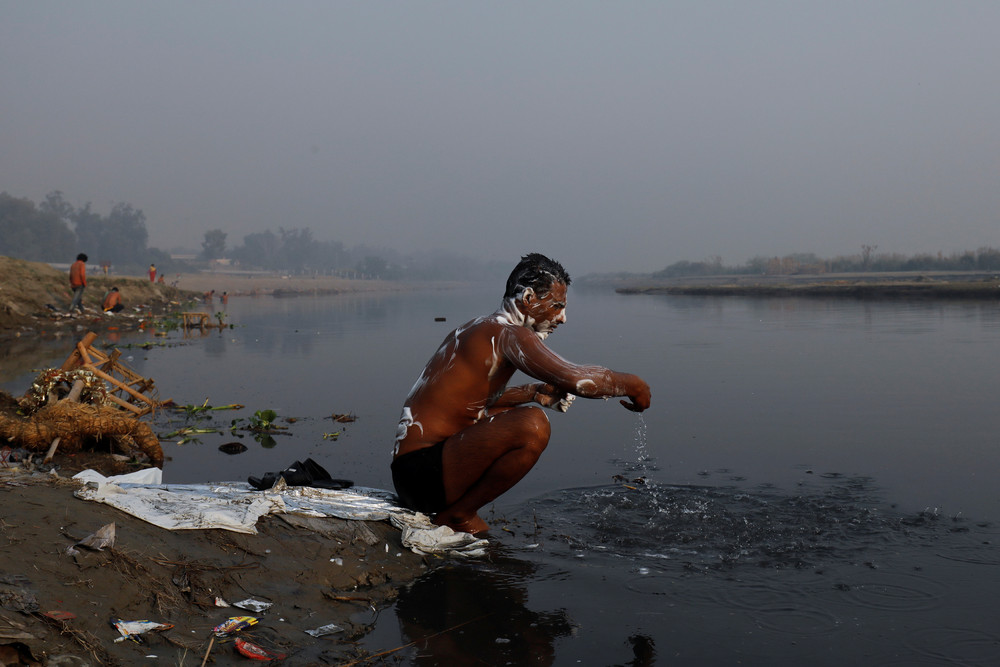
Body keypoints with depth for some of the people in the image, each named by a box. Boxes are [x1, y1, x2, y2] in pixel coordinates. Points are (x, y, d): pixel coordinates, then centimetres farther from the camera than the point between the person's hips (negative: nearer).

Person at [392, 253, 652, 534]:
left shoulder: (473, 329, 17)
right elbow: (575, 379, -26)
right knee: (533, 425, -27)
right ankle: (458, 515, -9)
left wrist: (534, 393, 17)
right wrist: (630, 383, -8)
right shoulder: (509, 334, -14)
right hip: (424, 476, -10)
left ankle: (454, 509, 13)